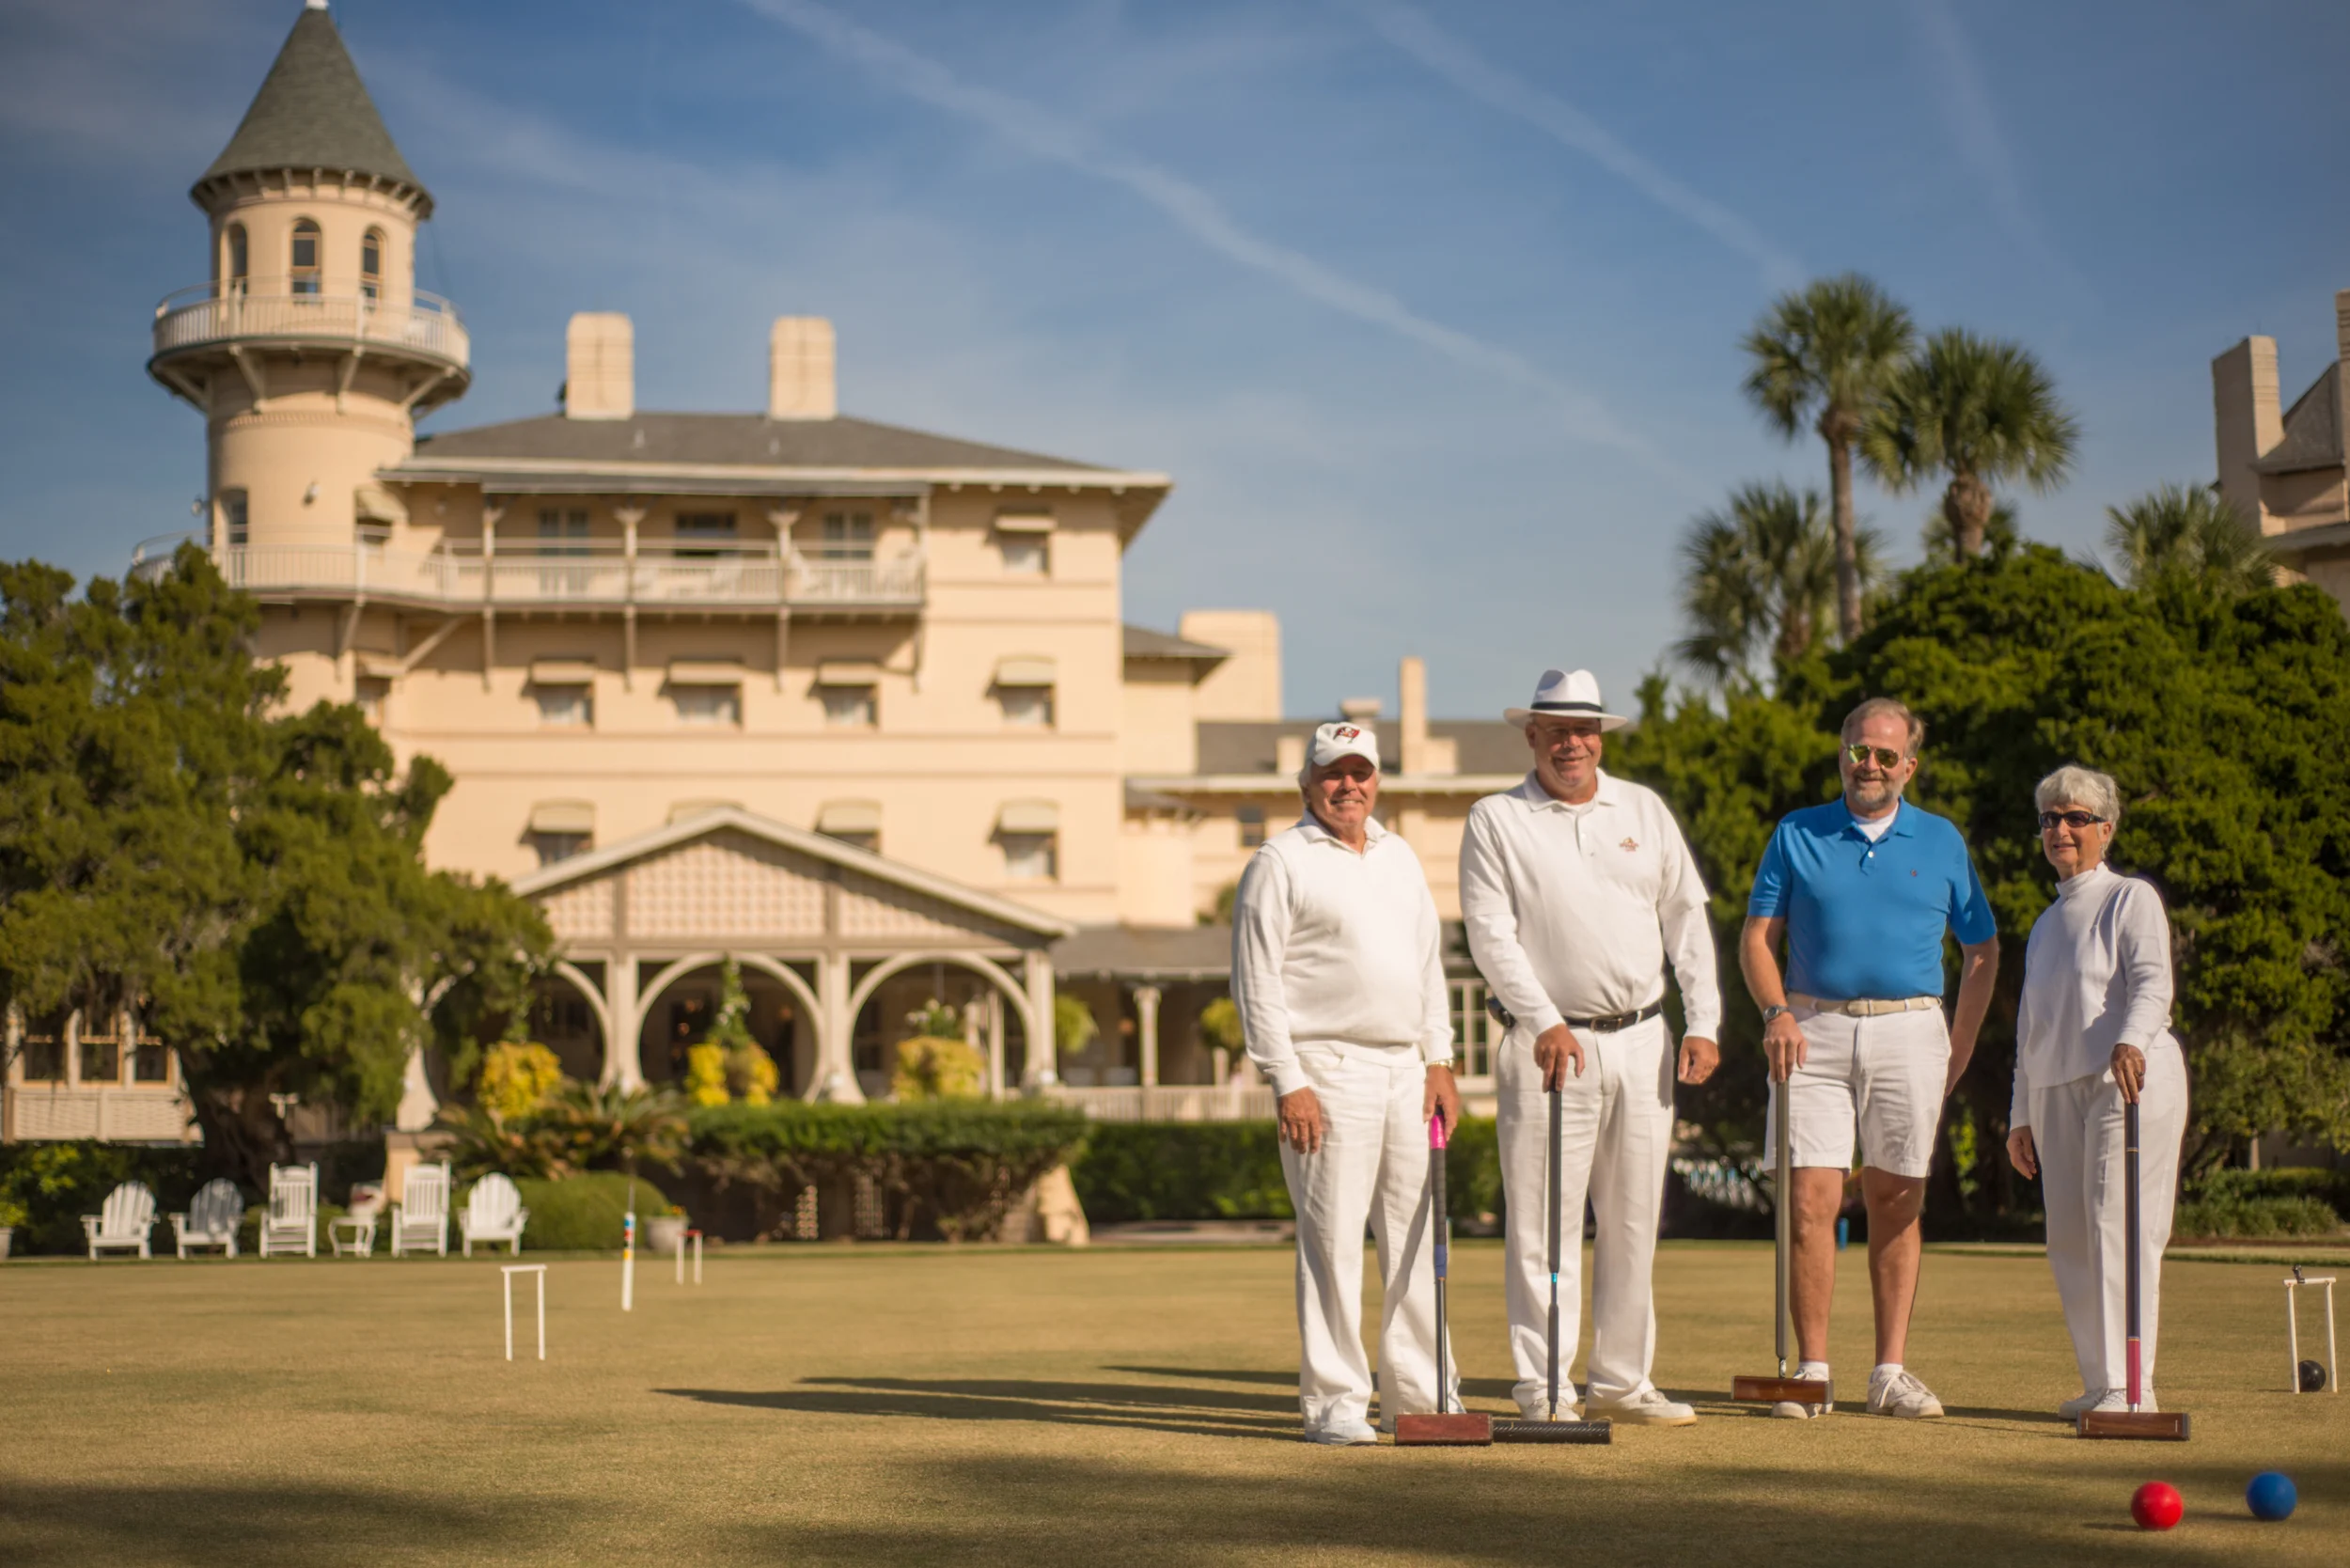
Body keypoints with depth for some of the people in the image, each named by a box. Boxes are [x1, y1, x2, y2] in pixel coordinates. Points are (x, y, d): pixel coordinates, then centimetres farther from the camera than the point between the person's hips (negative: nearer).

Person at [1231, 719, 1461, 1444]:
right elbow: (1257, 982, -7)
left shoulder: (1400, 857, 18)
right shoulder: (1280, 862, -3)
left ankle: (1418, 1393, 15)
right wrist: (1288, 1083, -13)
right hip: (1329, 1072, -7)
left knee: (1418, 1235, 7)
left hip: (1408, 1072, 7)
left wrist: (1440, 1062, 12)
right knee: (1332, 1240, -7)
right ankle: (1332, 1402, -1)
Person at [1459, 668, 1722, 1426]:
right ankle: (1543, 1392, 0)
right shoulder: (1495, 821, 1)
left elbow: (1687, 917, 12)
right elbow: (1491, 936, -7)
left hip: (1643, 1043, 4)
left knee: (1634, 1223, 8)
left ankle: (1621, 1381, 17)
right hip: (1551, 1046, -4)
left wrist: (1702, 1023, 3)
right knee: (1544, 1226, -5)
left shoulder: (1644, 810, 12)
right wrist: (1545, 1022, -18)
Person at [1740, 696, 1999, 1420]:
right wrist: (1777, 1012, -11)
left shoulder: (1942, 841, 10)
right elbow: (1757, 938, 5)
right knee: (1810, 1202, -8)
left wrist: (1962, 1043, 7)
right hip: (1815, 1033, -1)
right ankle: (1813, 1370, -3)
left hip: (1908, 1034, 1)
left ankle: (1891, 1371, 9)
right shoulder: (1797, 835, 8)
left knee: (1896, 1204, 4)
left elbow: (1981, 948, 15)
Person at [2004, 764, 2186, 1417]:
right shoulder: (2045, 924, 23)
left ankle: (2129, 1386, -13)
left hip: (2131, 1082, -7)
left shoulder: (2130, 899, 2)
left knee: (2117, 1228, -13)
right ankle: (2100, 1382, 9)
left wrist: (2131, 1041, -34)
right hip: (2057, 1091, 7)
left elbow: (2153, 983, -14)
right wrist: (2022, 1114, 18)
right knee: (2069, 1239, 3)